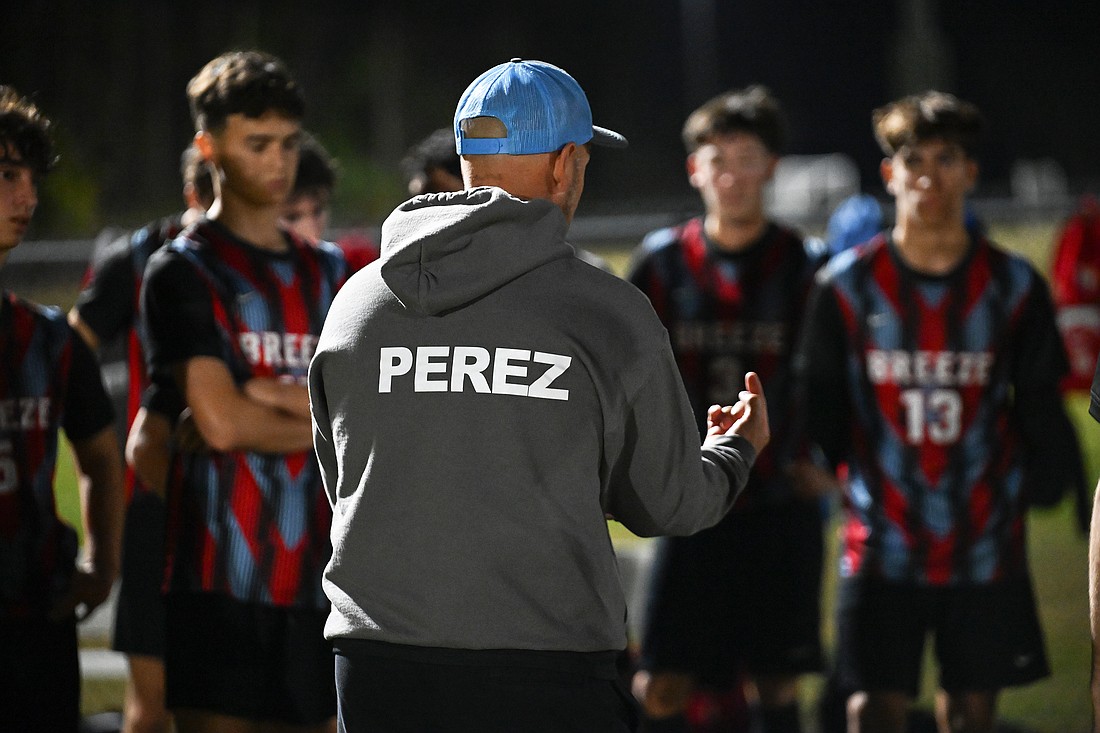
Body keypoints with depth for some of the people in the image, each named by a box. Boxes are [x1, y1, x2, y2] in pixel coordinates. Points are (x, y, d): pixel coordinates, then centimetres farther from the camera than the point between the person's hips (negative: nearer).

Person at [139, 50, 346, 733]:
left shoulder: (328, 272, 17)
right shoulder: (183, 272, 0)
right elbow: (221, 422, -12)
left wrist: (277, 397, -8)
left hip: (315, 576, 5)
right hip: (220, 581, -5)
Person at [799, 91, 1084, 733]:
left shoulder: (1015, 287, 1)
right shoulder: (848, 286, -2)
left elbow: (1043, 414, 7)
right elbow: (819, 415, 4)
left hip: (986, 548, 1)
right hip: (882, 544, -1)